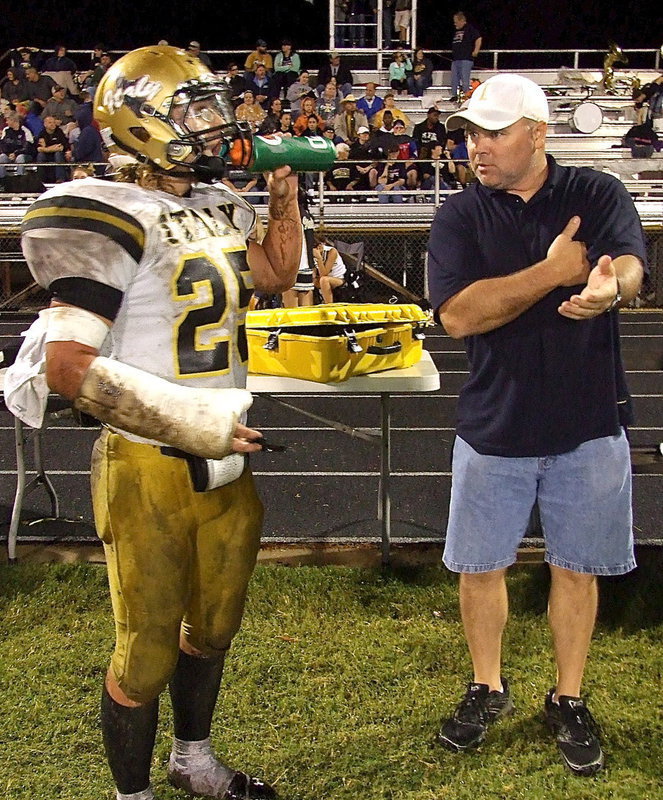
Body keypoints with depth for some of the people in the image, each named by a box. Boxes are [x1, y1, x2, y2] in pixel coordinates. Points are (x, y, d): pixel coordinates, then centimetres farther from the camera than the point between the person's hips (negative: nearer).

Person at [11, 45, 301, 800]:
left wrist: (284, 193, 13)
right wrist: (193, 420, -24)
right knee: (147, 648, 7)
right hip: (150, 469, -8)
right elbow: (67, 366, -22)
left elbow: (275, 275, 27)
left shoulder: (222, 207, 7)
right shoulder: (115, 222, -18)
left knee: (213, 623, 22)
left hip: (225, 460, 8)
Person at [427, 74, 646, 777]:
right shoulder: (459, 217, -1)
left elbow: (629, 266, -21)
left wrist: (607, 288, -45)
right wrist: (552, 273, -22)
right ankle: (488, 688, 35)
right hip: (494, 427, 1)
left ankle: (568, 700, 32)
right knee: (480, 565, 11)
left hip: (589, 426, 0)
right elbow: (459, 313, -16)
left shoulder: (599, 195, -1)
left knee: (576, 567, 11)